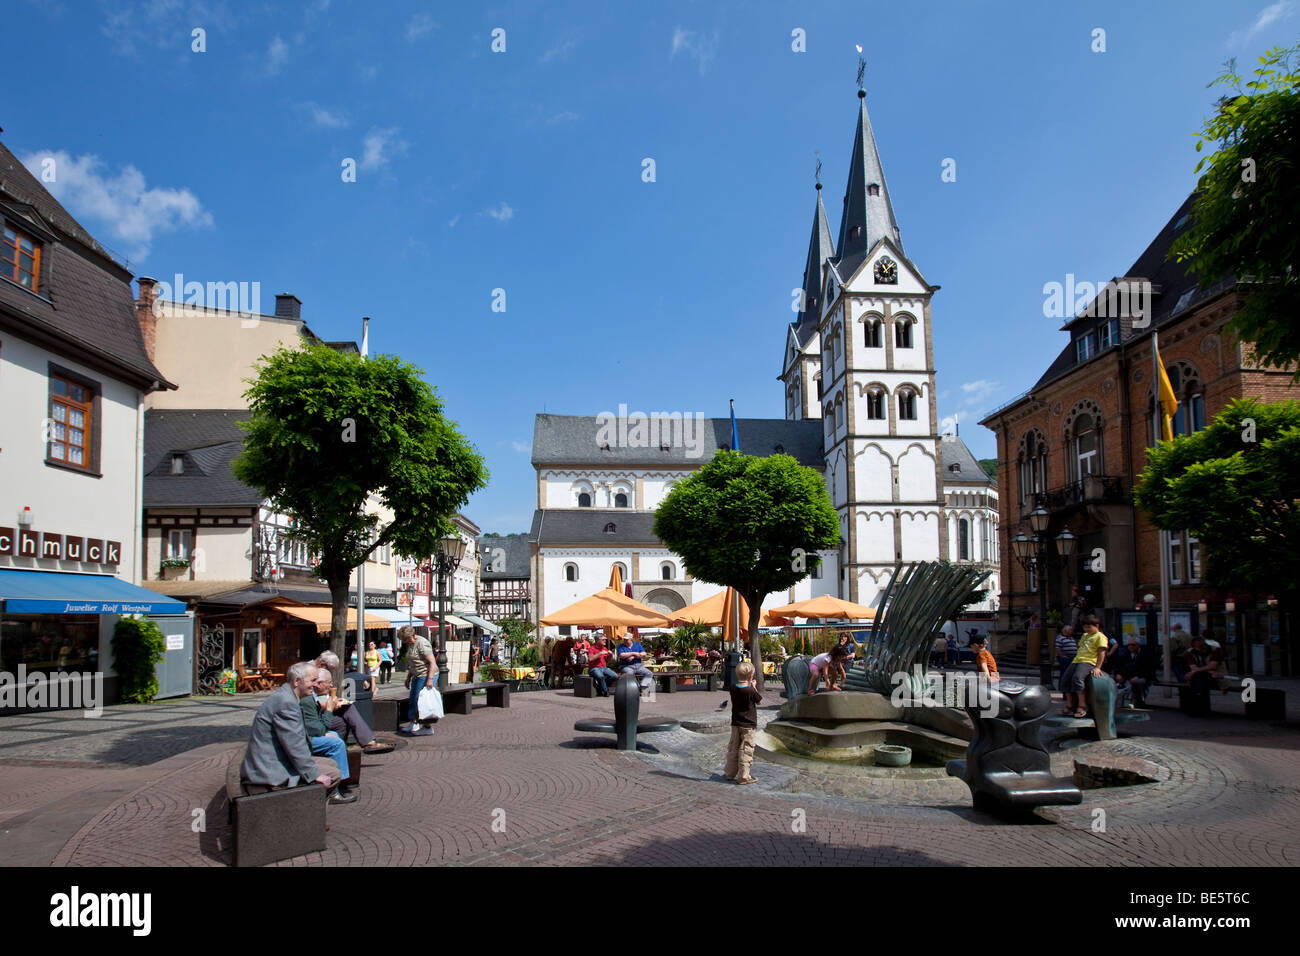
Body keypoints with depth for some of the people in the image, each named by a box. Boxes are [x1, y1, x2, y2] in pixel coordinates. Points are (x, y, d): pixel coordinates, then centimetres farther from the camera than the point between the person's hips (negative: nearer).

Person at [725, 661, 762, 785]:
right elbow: (759, 701, -2)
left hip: (735, 724, 6)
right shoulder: (751, 691, -19)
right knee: (746, 750, 2)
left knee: (733, 748, 16)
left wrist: (749, 685, 10)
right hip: (748, 725, -6)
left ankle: (730, 773, 24)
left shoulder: (733, 687, -4)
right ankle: (743, 776, 5)